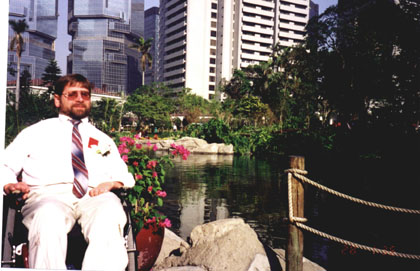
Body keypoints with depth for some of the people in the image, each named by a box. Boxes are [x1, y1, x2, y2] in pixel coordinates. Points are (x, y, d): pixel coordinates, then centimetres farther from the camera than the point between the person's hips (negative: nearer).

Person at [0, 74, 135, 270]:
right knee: (48, 218, -40)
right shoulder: (35, 132, 26)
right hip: (48, 195, -1)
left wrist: (112, 183, -1)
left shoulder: (103, 140, 31)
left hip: (94, 196, 2)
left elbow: (124, 175, 25)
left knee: (110, 216, -37)